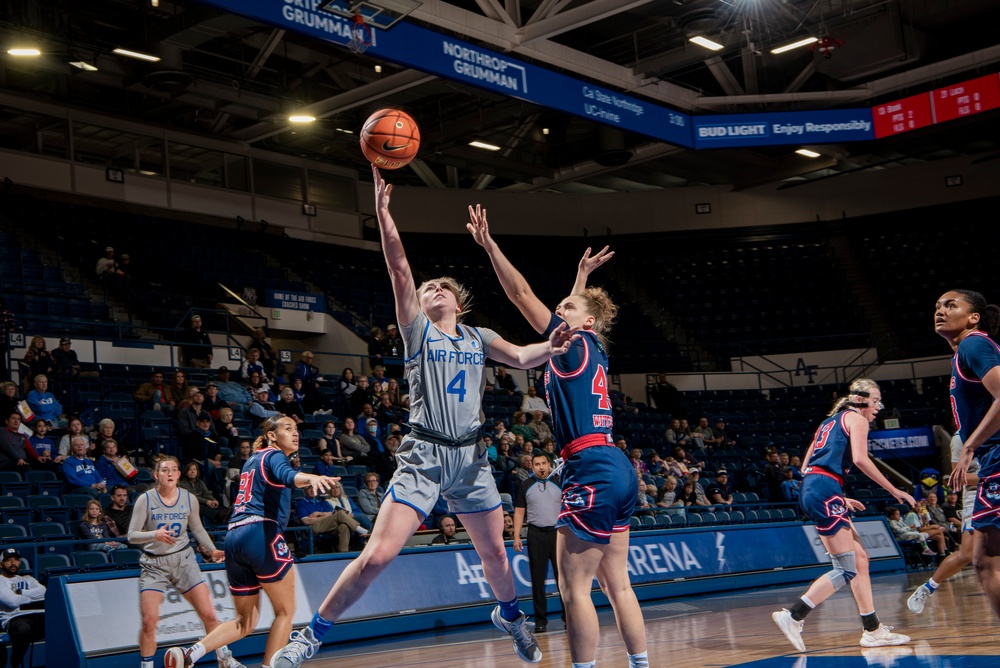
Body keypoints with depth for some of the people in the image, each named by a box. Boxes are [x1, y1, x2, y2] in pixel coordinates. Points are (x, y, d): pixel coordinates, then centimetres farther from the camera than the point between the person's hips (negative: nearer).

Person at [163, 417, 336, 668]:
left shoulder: (253, 459, 25)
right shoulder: (274, 455, 0)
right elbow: (287, 476, -23)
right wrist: (310, 477, -43)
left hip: (234, 537, 8)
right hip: (260, 533, -8)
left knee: (245, 622, 14)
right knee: (286, 610, 3)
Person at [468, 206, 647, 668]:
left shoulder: (573, 345, -5)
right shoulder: (593, 348, 15)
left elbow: (523, 295, -8)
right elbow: (583, 306, 37)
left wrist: (489, 245, -7)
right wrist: (584, 273, 45)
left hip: (592, 474, -9)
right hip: (618, 472, 9)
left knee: (573, 587, -6)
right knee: (616, 583, 12)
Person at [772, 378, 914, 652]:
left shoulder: (831, 421, 27)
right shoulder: (855, 418, 3)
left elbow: (806, 467, 24)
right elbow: (860, 458, -15)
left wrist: (840, 499, 26)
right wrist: (894, 490, -9)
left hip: (812, 489, 10)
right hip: (826, 490, -10)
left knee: (860, 560, 11)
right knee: (846, 569, -7)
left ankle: (873, 629, 11)